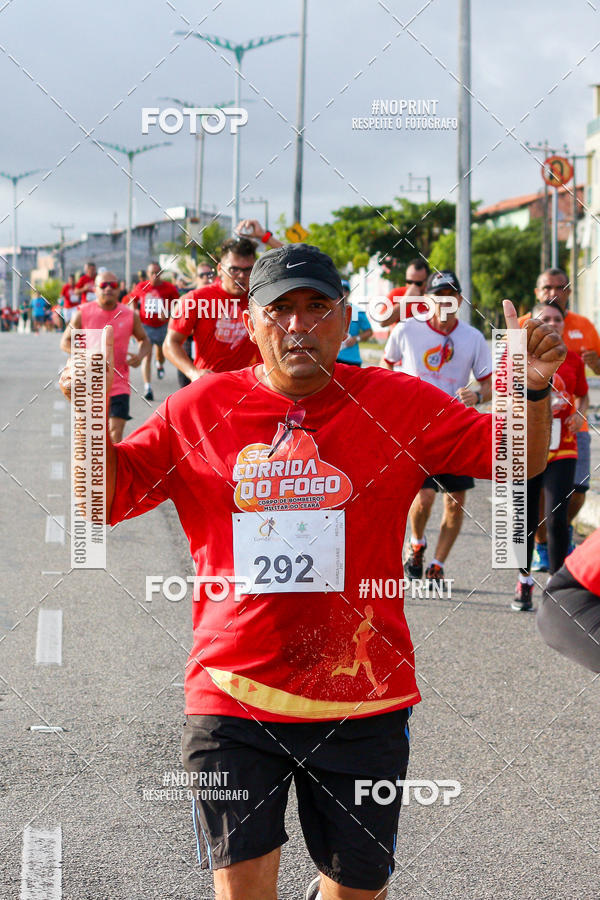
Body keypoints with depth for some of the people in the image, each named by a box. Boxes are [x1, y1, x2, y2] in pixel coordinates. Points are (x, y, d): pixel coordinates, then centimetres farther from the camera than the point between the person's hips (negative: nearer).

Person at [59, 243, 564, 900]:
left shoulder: (400, 404, 0)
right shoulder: (198, 410, 2)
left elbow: (517, 460, 4)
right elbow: (106, 499, 8)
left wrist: (532, 390, -15)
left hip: (362, 699, 1)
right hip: (233, 694, 0)